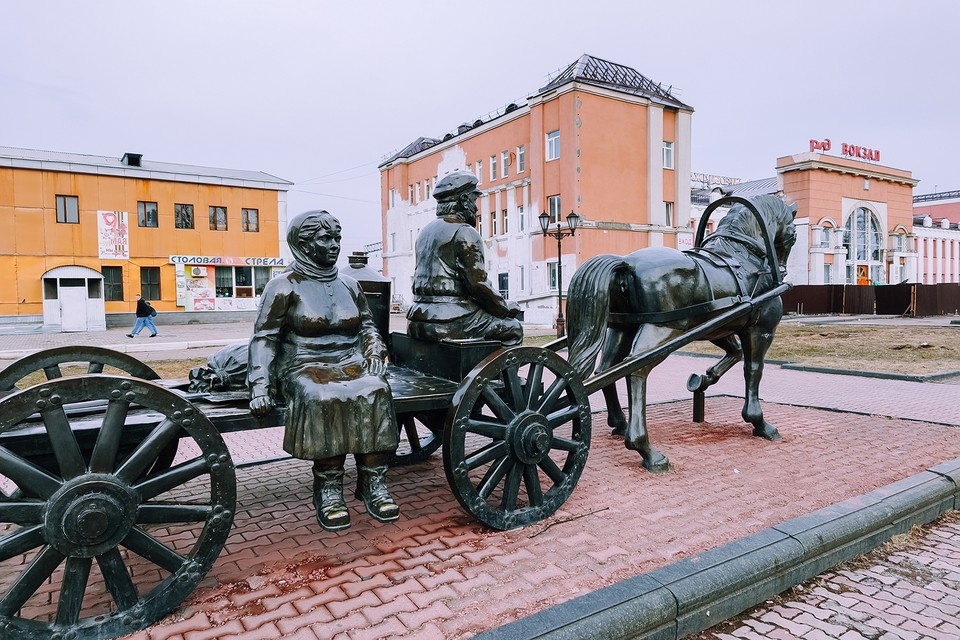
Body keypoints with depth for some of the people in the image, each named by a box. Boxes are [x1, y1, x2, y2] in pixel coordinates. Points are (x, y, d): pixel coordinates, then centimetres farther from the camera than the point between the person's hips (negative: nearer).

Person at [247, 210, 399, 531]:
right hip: (306, 366, -3)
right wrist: (260, 385, -14)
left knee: (375, 391, -29)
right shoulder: (284, 286, 2)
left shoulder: (348, 284, 16)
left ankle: (373, 482, -22)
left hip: (351, 363, 4)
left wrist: (374, 352, 2)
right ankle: (328, 489, -23)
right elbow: (264, 337, -2)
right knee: (325, 398, -36)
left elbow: (367, 326, 23)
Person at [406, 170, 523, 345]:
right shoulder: (464, 232, -9)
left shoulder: (426, 230, 18)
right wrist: (507, 308, 0)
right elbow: (478, 283, -15)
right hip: (447, 322, -9)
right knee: (513, 328, 5)